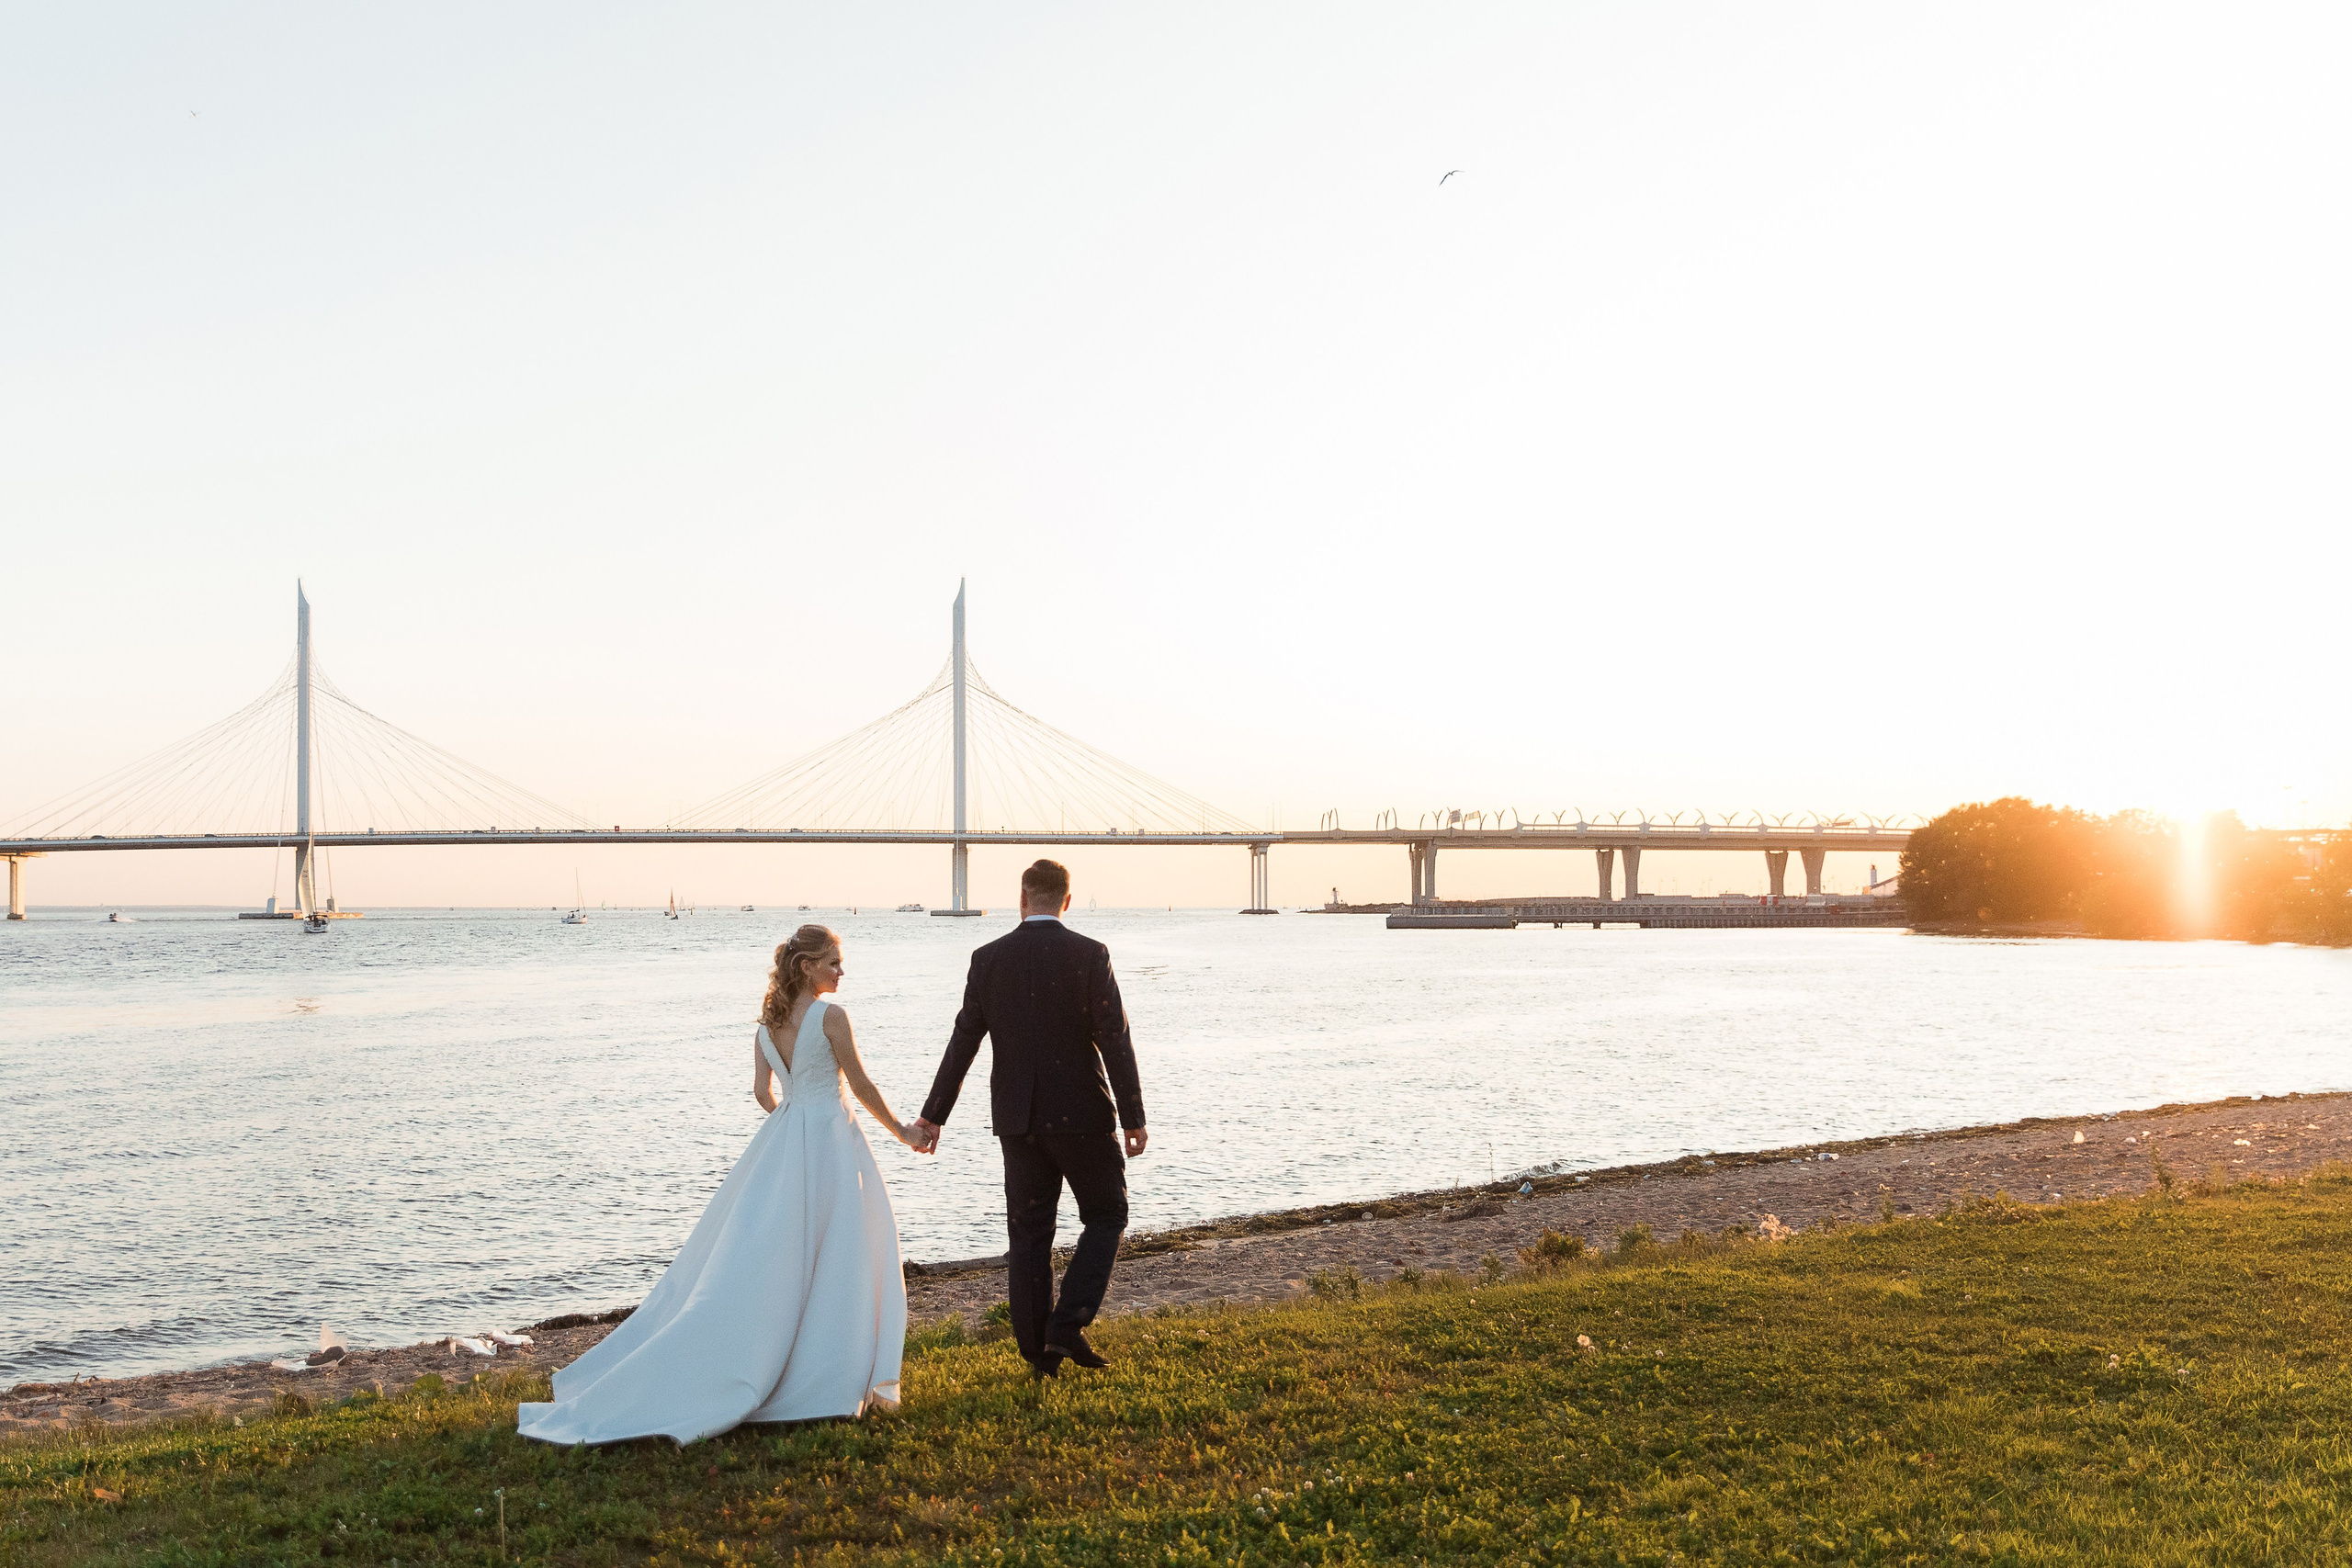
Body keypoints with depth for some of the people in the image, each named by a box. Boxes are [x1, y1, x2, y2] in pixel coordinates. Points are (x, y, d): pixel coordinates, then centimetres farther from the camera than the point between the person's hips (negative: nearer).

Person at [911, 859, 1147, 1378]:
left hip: (1018, 1119, 3)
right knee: (1105, 1216, 13)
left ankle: (1038, 1349, 14)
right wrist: (1133, 1117, -6)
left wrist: (933, 1116, 10)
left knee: (1028, 1233, 11)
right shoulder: (1089, 955, -8)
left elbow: (963, 1042, 3)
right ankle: (1067, 1325, -1)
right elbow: (1115, 1040, -12)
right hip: (1082, 1114, -3)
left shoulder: (988, 959, 0)